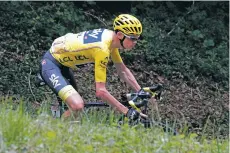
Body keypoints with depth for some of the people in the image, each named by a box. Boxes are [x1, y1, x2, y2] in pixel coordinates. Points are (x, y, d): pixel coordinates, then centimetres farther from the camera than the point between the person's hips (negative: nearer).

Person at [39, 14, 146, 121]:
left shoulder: (110, 36, -4)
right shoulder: (102, 48, -30)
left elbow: (123, 71, 10)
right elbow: (100, 91, -31)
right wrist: (126, 112, -30)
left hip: (63, 65, 10)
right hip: (50, 64, -10)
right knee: (77, 106, -28)